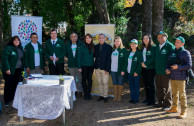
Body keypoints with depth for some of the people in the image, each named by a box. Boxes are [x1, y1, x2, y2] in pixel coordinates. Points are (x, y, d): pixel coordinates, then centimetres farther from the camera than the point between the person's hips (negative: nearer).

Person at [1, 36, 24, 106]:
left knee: (16, 84, 6)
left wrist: (22, 68, 13)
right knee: (8, 84, 0)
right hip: (10, 70, -6)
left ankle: (13, 98, 18)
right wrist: (7, 69, -19)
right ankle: (7, 100, 8)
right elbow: (5, 59, -14)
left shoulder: (20, 48, 13)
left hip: (18, 70, 6)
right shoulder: (8, 48, -8)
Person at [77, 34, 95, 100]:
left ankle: (89, 93, 15)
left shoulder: (93, 46, 4)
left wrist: (94, 64, 2)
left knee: (90, 79, 5)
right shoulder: (82, 47, -5)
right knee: (84, 79, 5)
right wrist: (79, 67, -8)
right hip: (84, 66, -3)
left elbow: (93, 55, 11)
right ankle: (85, 94, 14)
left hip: (91, 66, 3)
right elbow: (79, 57, -4)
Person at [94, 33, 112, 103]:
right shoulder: (96, 47, 10)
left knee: (105, 83, -1)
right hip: (97, 68, 4)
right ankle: (101, 95, 22)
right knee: (100, 83, 11)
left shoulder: (108, 47, -3)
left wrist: (107, 69, -12)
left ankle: (105, 96, 10)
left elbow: (109, 59, -7)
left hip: (105, 68, -4)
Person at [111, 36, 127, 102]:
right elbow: (110, 60, 11)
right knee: (115, 83, 9)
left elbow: (125, 61, -8)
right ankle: (115, 96, 18)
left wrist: (123, 70, -15)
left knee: (120, 83, 5)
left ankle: (119, 96, 15)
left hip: (120, 70, -4)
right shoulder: (112, 50, 11)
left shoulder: (123, 50, -3)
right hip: (113, 70, 4)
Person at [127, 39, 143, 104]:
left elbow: (140, 63, -11)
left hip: (135, 72, -6)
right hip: (129, 72, 6)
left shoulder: (139, 53, -6)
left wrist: (137, 71, -16)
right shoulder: (129, 53, 13)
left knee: (136, 86, 1)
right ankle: (132, 98, 19)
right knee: (131, 86, 11)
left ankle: (136, 99, 9)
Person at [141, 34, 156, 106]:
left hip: (151, 68, -7)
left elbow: (153, 58, -15)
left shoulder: (153, 47, -8)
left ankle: (152, 100, 4)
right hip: (144, 68, 7)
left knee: (151, 84, -2)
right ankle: (147, 98, 22)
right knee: (146, 84, 11)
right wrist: (141, 63, -1)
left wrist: (145, 63, -14)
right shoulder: (142, 48, 14)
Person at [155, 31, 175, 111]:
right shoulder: (157, 46, 10)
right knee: (159, 88, 15)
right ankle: (160, 102, 28)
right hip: (158, 71, 6)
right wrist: (156, 68, 13)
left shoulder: (170, 46, -10)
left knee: (167, 88, 4)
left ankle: (167, 104, 15)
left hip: (166, 72, -6)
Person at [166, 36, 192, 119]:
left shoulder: (185, 53, -7)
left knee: (182, 94, -2)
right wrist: (167, 69, 0)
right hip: (172, 77, 6)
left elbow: (189, 65, -12)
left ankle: (184, 111, 6)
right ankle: (174, 108, 30)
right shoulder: (172, 53, 12)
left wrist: (178, 67, -22)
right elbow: (168, 62, 20)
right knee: (174, 93, 17)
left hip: (180, 78, -6)